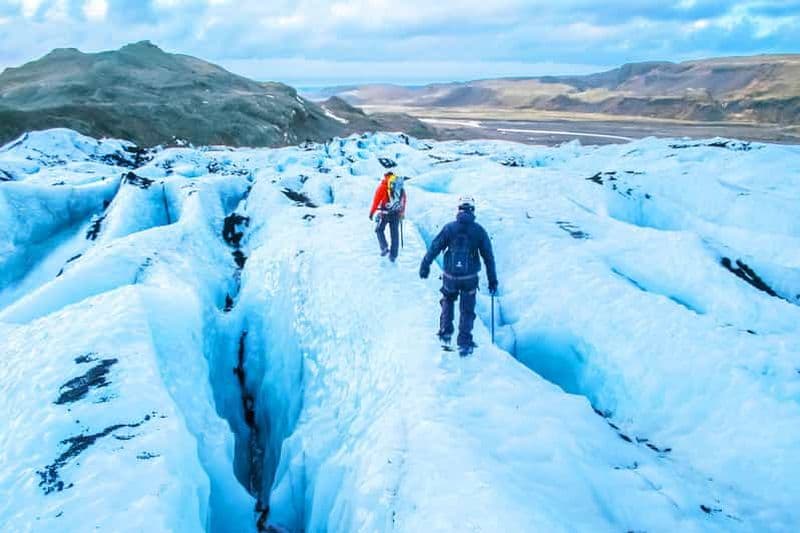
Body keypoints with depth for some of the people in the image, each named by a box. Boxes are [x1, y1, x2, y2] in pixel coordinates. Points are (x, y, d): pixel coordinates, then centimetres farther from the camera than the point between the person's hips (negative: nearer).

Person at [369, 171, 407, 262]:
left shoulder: (383, 186, 0)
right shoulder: (401, 187, 13)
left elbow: (376, 200, -5)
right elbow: (404, 201, 16)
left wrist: (372, 212, -2)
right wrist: (402, 213, 25)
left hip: (385, 213, -4)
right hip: (396, 214, 4)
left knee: (379, 229, 14)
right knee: (394, 234, 9)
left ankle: (384, 247, -3)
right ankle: (393, 255, 11)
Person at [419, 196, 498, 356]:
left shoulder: (449, 228, -4)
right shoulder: (479, 230, -2)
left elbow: (434, 248, -1)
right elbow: (488, 256, 1)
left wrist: (425, 266, 11)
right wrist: (492, 281, 8)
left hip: (450, 276, 0)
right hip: (470, 278, 0)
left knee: (447, 301, 27)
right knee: (467, 310, 13)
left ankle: (445, 335, 21)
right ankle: (464, 343, 11)